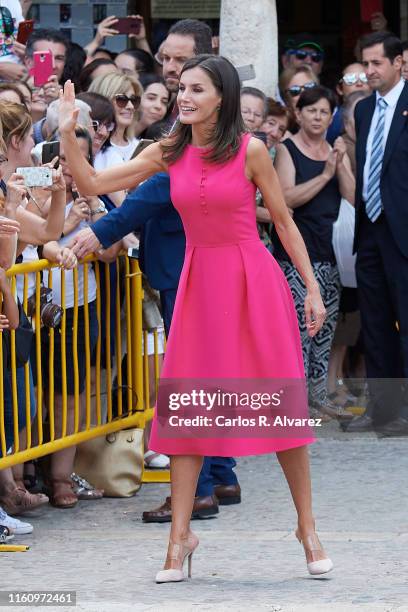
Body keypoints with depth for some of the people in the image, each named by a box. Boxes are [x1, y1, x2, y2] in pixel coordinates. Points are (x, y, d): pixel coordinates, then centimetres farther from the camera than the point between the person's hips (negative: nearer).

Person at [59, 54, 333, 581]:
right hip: (200, 282, 3)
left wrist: (312, 288, -3)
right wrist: (68, 135, -11)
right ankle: (180, 535, 7)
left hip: (253, 280, -3)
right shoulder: (168, 154, 2)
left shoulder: (250, 151, -7)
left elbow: (283, 220, 0)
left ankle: (307, 527, 12)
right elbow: (93, 184, 2)